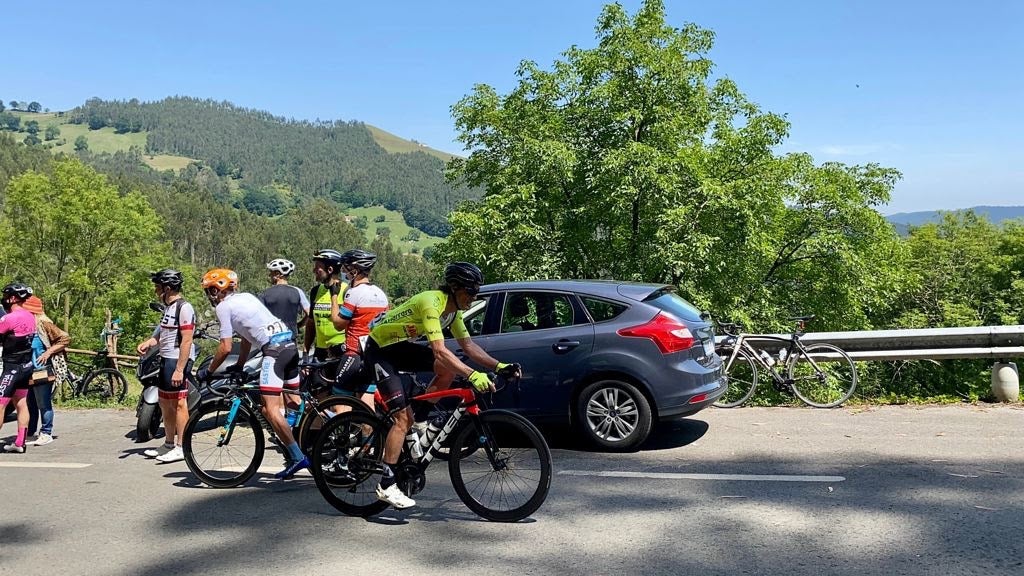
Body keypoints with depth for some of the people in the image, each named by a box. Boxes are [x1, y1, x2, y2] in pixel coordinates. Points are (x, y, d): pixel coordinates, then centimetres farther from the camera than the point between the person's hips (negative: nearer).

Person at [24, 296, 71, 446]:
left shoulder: (43, 324, -11)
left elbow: (65, 338, -15)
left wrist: (48, 352, -17)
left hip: (42, 371, -8)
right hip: (28, 372, 8)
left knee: (44, 404, 0)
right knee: (29, 404, 14)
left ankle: (46, 434, 8)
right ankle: (29, 433, 23)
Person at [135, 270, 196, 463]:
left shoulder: (184, 308, -14)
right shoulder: (168, 307, 17)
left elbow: (186, 341, -20)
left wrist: (179, 369, -24)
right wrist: (147, 342, 3)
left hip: (178, 361, -11)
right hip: (166, 360, 11)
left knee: (179, 402, -7)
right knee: (164, 402, 16)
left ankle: (181, 448, -1)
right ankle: (169, 443, 27)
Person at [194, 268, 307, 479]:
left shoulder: (224, 306, 1)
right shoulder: (245, 297, 25)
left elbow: (225, 347, -2)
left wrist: (208, 371, 11)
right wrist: (239, 366, 36)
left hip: (274, 349, -9)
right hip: (290, 344, 9)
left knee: (270, 409, -10)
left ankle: (298, 457, -14)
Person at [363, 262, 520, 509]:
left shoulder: (453, 309, -1)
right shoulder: (431, 302, -29)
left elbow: (468, 345, 0)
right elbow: (439, 351, -37)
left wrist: (499, 366, -12)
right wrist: (473, 375, -44)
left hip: (401, 346, 8)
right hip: (380, 350, -8)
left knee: (450, 369, -10)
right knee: (403, 417, -14)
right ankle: (387, 485, -7)